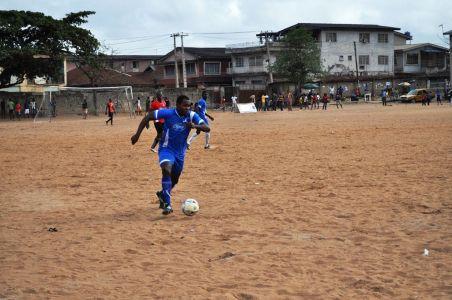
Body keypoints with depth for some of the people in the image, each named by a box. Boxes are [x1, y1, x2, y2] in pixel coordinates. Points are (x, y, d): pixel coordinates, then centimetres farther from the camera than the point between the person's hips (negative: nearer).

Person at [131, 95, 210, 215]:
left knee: (174, 181, 17)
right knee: (166, 170, -33)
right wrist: (137, 134, -18)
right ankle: (167, 204, -27)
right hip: (166, 149, -4)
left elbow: (207, 128, -16)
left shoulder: (191, 115, -10)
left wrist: (195, 126, -36)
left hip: (180, 153, 5)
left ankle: (162, 195, 50)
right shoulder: (168, 113, -18)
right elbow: (148, 117, -14)